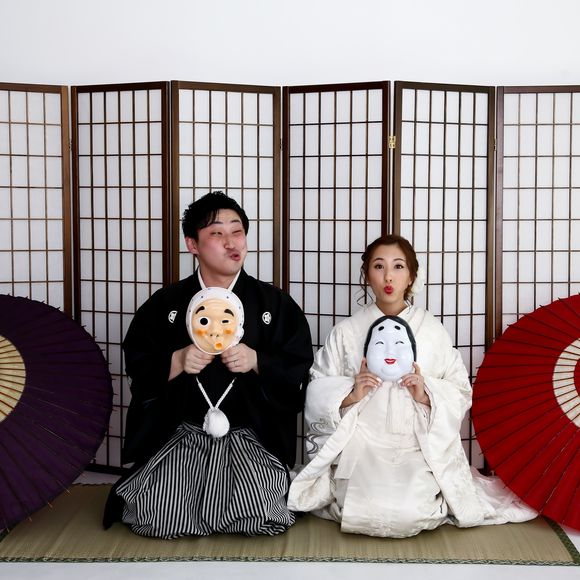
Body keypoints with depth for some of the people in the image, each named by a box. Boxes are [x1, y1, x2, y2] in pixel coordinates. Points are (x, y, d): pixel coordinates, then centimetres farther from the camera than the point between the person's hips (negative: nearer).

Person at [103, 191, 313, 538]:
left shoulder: (275, 303, 3)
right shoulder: (166, 304, 4)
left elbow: (300, 373, 0)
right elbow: (138, 368, 5)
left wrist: (256, 361, -16)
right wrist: (177, 362, -14)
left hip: (251, 436, 0)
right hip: (180, 434, 1)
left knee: (266, 519, -21)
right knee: (156, 520, -17)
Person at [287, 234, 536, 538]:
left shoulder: (432, 330, 5)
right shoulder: (346, 331, 5)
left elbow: (460, 391, 6)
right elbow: (317, 392, 5)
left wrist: (426, 395, -13)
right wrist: (350, 395, -14)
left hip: (420, 448, 1)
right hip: (362, 447, 0)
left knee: (411, 513, -24)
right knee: (370, 511, -25)